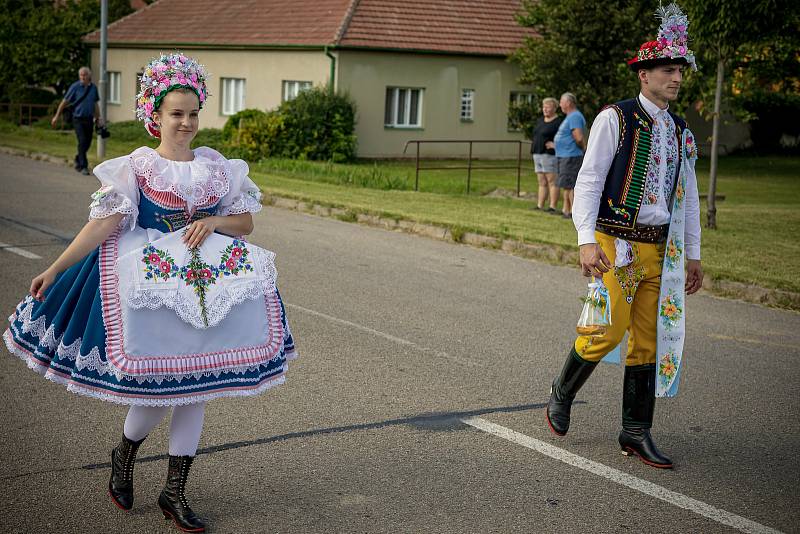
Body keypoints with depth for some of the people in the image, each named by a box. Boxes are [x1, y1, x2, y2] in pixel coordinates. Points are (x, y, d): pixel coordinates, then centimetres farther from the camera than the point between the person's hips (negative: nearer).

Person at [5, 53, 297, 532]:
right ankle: (124, 454, 30)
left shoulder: (218, 167, 8)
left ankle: (175, 493, 16)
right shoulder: (136, 167, -3)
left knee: (196, 386, 4)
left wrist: (213, 222, -9)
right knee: (158, 385, -4)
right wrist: (54, 270, -15)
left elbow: (246, 222, 12)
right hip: (153, 284, -4)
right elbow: (103, 224, -9)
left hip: (208, 283, 4)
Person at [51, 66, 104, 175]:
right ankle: (83, 166, -6)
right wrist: (57, 116, 1)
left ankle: (78, 160, 32)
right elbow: (65, 102, -1)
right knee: (82, 142, -12)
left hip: (89, 119, 5)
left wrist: (98, 118, 15)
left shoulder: (93, 88, 7)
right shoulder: (75, 87, -6)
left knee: (87, 143, 8)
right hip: (78, 119, -5)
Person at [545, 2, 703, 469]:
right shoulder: (615, 119, -4)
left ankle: (637, 432, 13)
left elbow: (688, 196, 19)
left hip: (661, 249, 6)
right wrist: (587, 240, -20)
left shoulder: (681, 132, 14)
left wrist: (693, 256, 17)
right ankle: (562, 395, 16)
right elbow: (589, 181, -9)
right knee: (610, 328, -10)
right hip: (617, 243, -6)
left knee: (650, 338, 5)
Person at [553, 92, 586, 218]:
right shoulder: (570, 117, 17)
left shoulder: (575, 117, -17)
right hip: (564, 156, 11)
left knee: (570, 185, -10)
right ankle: (565, 209, 22)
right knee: (567, 185, 15)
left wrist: (583, 147, -8)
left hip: (571, 156, -11)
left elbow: (579, 138, -26)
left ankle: (573, 211, -9)